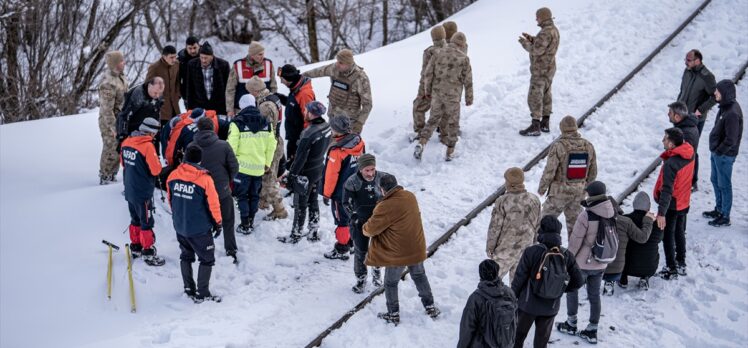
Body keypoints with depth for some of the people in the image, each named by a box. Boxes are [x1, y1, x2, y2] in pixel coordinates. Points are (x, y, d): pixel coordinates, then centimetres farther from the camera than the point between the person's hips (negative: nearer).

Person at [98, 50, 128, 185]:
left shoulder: (120, 76, 2)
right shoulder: (108, 84, -27)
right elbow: (107, 109, -24)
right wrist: (113, 128, -21)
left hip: (121, 119, 9)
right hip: (110, 122, -9)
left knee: (118, 148, 17)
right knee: (111, 149, 2)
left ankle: (112, 175, 30)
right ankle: (105, 177, 17)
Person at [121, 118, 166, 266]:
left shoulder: (126, 142, 1)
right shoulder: (148, 146, -22)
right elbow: (156, 170, -19)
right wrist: (157, 162, 0)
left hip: (129, 190, 7)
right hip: (143, 193, -7)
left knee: (136, 220, 21)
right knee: (146, 223, 2)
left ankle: (135, 247, 33)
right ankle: (148, 253, 7)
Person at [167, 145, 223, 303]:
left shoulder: (173, 176, -5)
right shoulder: (204, 179, -20)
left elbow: (170, 200, 9)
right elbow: (213, 204, -13)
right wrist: (218, 223, 3)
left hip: (180, 226, 5)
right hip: (200, 229, -5)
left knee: (186, 256, 22)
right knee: (207, 259, 10)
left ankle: (189, 288, 31)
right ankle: (202, 294, 12)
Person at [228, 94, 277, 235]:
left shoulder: (237, 123, -12)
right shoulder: (266, 123, 2)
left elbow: (232, 146, -14)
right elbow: (271, 145, 6)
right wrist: (268, 163, 17)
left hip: (243, 167, -4)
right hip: (259, 168, 4)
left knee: (242, 196, 6)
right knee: (254, 195, 17)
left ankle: (245, 225, 6)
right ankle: (251, 222, 23)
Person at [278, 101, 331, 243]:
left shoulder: (308, 134, -30)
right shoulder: (327, 127, -6)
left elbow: (300, 157, -24)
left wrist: (291, 175, -14)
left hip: (306, 173, -8)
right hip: (319, 169, 8)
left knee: (300, 205, 8)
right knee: (313, 201, 21)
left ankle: (295, 235, 21)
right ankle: (313, 232, 32)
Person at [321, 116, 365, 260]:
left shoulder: (337, 150, -28)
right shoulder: (359, 141, -7)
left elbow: (331, 174, -21)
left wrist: (326, 193, -8)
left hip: (340, 193, -7)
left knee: (342, 220, 6)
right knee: (352, 216, 21)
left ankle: (341, 250, 17)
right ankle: (352, 243, 36)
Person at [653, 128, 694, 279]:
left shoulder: (670, 163, -30)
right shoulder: (689, 155, -8)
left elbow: (667, 190, -32)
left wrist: (661, 213, -31)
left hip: (672, 206, -8)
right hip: (684, 203, 8)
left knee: (668, 236, 6)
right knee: (680, 233, 22)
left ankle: (672, 269, 13)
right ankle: (681, 264, 35)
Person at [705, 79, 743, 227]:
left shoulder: (732, 113, -28)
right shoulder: (725, 106, 1)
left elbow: (731, 140, -26)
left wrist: (718, 151, -15)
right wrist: (715, 149, 12)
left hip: (724, 155, -9)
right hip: (717, 151, 9)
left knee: (724, 185, 4)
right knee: (715, 181, 22)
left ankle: (725, 217, 18)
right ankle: (719, 209, 39)